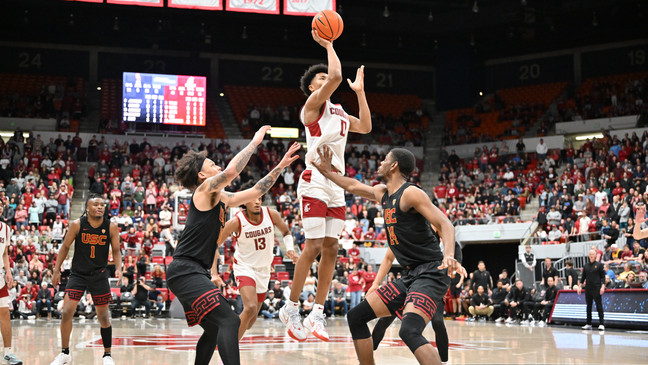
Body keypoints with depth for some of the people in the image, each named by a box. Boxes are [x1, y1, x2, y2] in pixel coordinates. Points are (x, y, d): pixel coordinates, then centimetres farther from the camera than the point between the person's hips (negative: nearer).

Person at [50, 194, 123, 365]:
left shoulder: (111, 227, -7)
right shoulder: (77, 224, -9)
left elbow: (116, 250, 3)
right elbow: (65, 247, 2)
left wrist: (118, 268, -13)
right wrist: (57, 270, 1)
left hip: (99, 275, 0)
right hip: (78, 274, 0)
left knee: (103, 316, 4)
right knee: (67, 312, -8)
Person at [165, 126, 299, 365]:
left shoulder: (222, 199, 20)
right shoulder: (205, 189, -5)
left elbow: (256, 191, 28)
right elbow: (231, 171, -24)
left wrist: (281, 166, 24)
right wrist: (255, 142, -13)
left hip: (193, 273, 11)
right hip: (186, 271, -11)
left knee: (215, 330, 22)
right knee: (229, 321, -23)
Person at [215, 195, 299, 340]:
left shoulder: (271, 214, -11)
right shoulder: (236, 222, -20)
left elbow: (286, 233, 9)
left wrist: (290, 249, -11)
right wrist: (214, 272, -18)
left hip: (263, 269, 5)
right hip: (244, 267, -5)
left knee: (249, 322, 11)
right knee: (251, 308, -29)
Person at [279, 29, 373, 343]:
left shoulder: (338, 112, 21)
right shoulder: (313, 105, -4)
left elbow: (365, 127, 21)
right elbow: (336, 75, -18)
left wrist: (359, 91, 22)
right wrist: (328, 45, -7)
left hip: (337, 185, 8)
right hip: (315, 183, -8)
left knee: (330, 249, 3)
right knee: (313, 247, -11)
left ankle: (317, 314, 7)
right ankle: (291, 308, 0)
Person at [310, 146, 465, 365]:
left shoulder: (411, 193, -12)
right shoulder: (382, 193, 14)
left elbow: (445, 224, -21)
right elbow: (353, 186, 35)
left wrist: (449, 255, -38)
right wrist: (327, 172, 35)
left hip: (431, 273, -9)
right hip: (410, 276, 10)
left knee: (409, 332, -32)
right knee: (356, 317, 12)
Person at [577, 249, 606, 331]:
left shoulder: (599, 265, 0)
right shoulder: (586, 266, 11)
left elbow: (603, 277, -2)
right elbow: (583, 277, 17)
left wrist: (603, 286, -12)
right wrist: (580, 287, 11)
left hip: (596, 288, -4)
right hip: (588, 289, 4)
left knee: (599, 305, -7)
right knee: (588, 306, 8)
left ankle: (601, 324, -6)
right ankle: (588, 324, 15)